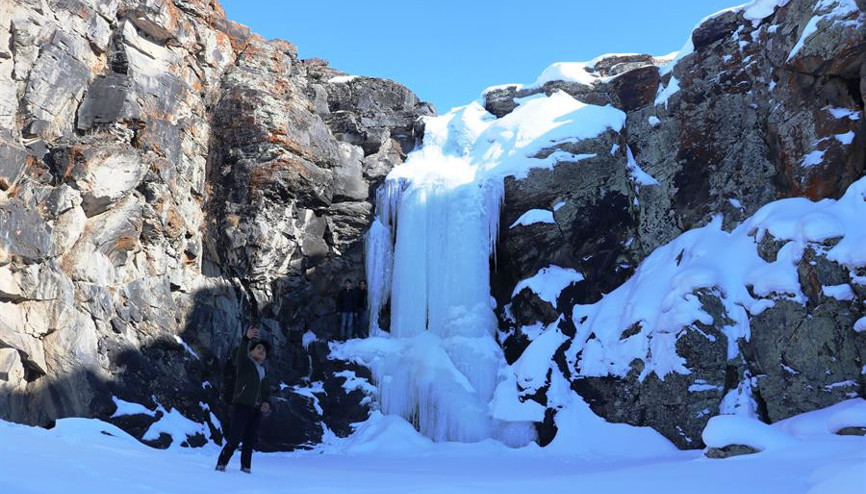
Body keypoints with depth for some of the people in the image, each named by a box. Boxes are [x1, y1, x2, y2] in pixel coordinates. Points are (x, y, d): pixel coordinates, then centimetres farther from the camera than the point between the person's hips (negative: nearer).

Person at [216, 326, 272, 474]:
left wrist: (267, 404, 0)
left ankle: (245, 468, 17)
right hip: (241, 406, -6)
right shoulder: (245, 363, 2)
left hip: (256, 410, 6)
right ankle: (221, 465, 0)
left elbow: (266, 393, 25)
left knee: (250, 442, 7)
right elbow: (241, 352, -22)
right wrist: (247, 337, -43)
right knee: (234, 440, -12)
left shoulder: (263, 372, 22)